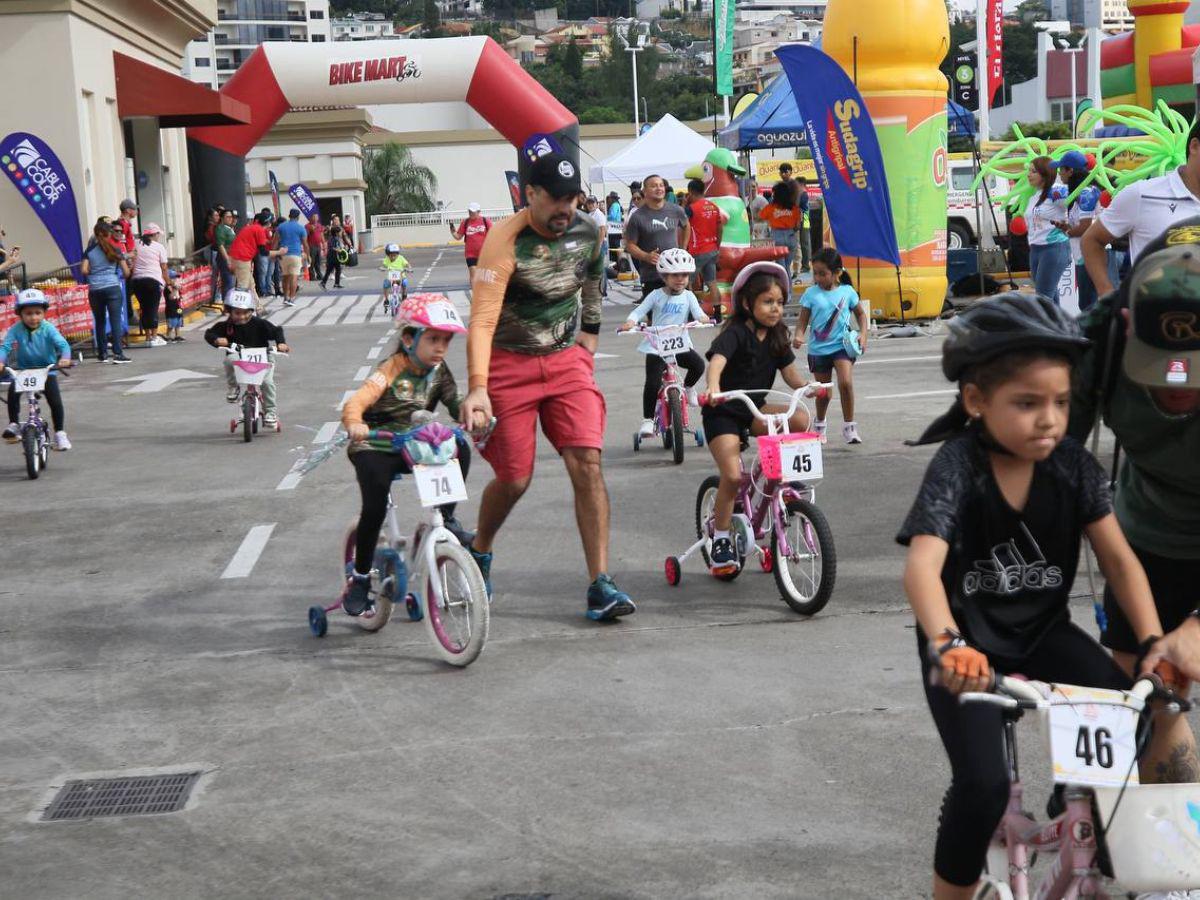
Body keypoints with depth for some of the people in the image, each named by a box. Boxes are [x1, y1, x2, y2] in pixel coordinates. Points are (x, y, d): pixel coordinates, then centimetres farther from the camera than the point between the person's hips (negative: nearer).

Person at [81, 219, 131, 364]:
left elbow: (84, 270, -3)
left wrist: (93, 274, 17)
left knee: (99, 322, 13)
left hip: (94, 290, 2)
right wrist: (119, 276, 24)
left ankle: (102, 353, 18)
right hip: (112, 287, -2)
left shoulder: (90, 251, 7)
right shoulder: (115, 250, 4)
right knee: (115, 320, -4)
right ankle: (118, 354, -12)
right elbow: (126, 272, 2)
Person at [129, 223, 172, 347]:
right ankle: (154, 338, -4)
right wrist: (168, 283, 13)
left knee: (144, 308, 10)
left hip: (136, 280, 4)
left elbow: (132, 265, 10)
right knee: (153, 308, -1)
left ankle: (148, 338, 12)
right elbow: (164, 268, 4)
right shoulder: (159, 247, 6)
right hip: (153, 280, -4)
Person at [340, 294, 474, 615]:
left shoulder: (439, 371, -2)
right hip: (373, 447, -5)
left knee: (459, 450, -20)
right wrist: (355, 426, -56)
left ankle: (445, 518, -2)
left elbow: (454, 404, -2)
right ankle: (359, 577, -3)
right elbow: (355, 403, -34)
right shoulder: (392, 370, -21)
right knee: (375, 507, -22)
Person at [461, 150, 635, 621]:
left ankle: (600, 584, -9)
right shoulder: (505, 241, -20)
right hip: (510, 365, -4)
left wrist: (587, 351, 17)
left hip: (567, 361, 4)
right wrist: (477, 388, -37)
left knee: (588, 463, -12)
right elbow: (482, 318, -27)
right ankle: (478, 551, 33)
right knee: (515, 479, 1)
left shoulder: (588, 233, -3)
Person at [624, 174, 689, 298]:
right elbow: (630, 245, -6)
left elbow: (686, 227, 24)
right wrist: (646, 256, -22)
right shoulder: (638, 217, -7)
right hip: (651, 277, -3)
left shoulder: (676, 211, 4)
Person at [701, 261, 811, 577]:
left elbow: (791, 374, 5)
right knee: (733, 475, -20)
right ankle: (720, 540, -2)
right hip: (723, 411, -5)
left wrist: (808, 386, -17)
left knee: (800, 419, -23)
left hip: (755, 408, 5)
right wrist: (713, 388, -51)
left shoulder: (777, 337, 6)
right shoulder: (735, 333, -14)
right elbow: (717, 361, -31)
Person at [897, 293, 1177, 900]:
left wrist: (1154, 642, -22)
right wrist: (947, 644, -53)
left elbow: (1119, 558, -7)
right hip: (970, 639, -4)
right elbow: (922, 566, -34)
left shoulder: (1073, 465, -8)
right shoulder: (957, 466, -21)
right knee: (984, 785, -20)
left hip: (1042, 632, 4)